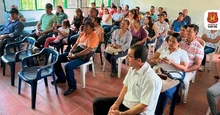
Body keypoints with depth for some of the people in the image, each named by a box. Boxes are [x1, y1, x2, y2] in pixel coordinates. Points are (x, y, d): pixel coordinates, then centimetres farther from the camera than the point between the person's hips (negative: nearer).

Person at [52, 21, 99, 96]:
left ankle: (72, 86, -8)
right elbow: (76, 44, 14)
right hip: (75, 51, 9)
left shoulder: (94, 37, -15)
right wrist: (70, 52, -5)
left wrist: (74, 55, -21)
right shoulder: (82, 33, 12)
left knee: (68, 66, -30)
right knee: (57, 58, 1)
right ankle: (61, 78, 19)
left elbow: (87, 51, -23)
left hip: (84, 56, -9)